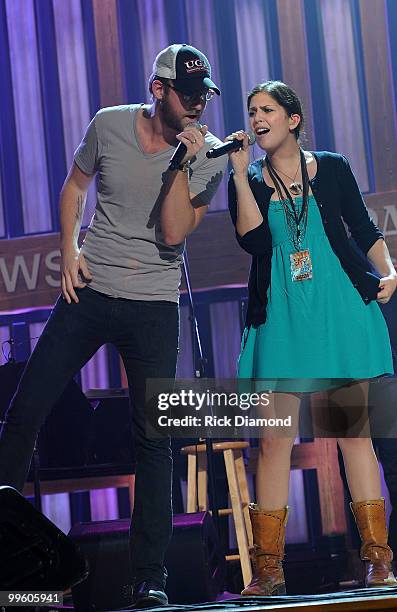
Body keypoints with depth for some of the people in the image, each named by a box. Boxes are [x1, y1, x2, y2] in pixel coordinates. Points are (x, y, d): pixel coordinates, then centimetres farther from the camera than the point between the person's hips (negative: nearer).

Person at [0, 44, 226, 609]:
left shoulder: (209, 156, -5)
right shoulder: (110, 125, 0)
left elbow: (174, 233, -15)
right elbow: (75, 186, 16)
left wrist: (183, 161, -21)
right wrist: (70, 249, 3)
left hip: (154, 307, -1)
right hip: (88, 291, 2)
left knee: (154, 439, -3)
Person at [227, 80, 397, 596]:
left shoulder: (332, 168, 8)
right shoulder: (247, 181, 8)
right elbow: (253, 239, -9)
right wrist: (241, 174, -11)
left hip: (341, 310, 0)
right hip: (280, 319, 1)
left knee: (353, 430, -1)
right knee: (274, 438, -5)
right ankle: (268, 567, -1)